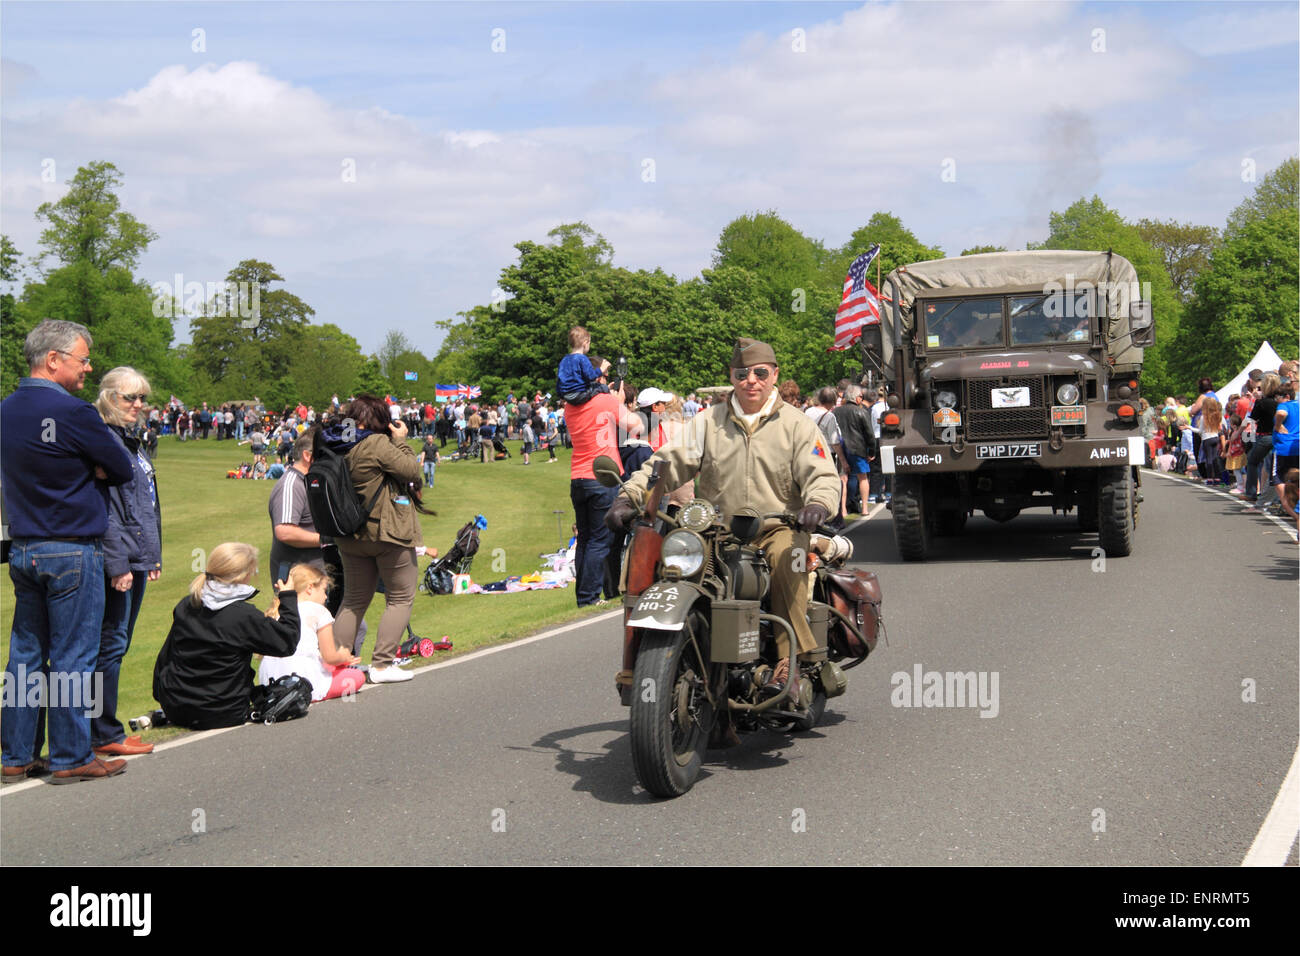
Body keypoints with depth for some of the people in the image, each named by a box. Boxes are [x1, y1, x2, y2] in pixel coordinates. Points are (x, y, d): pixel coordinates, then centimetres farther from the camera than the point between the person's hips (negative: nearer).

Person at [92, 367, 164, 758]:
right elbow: (105, 509, -20)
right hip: (118, 560, -10)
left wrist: (153, 554, 20)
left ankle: (106, 731, 19)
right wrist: (117, 564, -22)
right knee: (111, 644, -5)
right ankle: (104, 735, 1)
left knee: (117, 644, 12)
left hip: (136, 558, 10)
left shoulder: (132, 442, 16)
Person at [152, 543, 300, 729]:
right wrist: (288, 598, 3)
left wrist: (161, 694, 24)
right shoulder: (245, 616, -18)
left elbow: (165, 655, 9)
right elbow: (287, 643, -8)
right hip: (221, 716, -6)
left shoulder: (185, 606, 0)